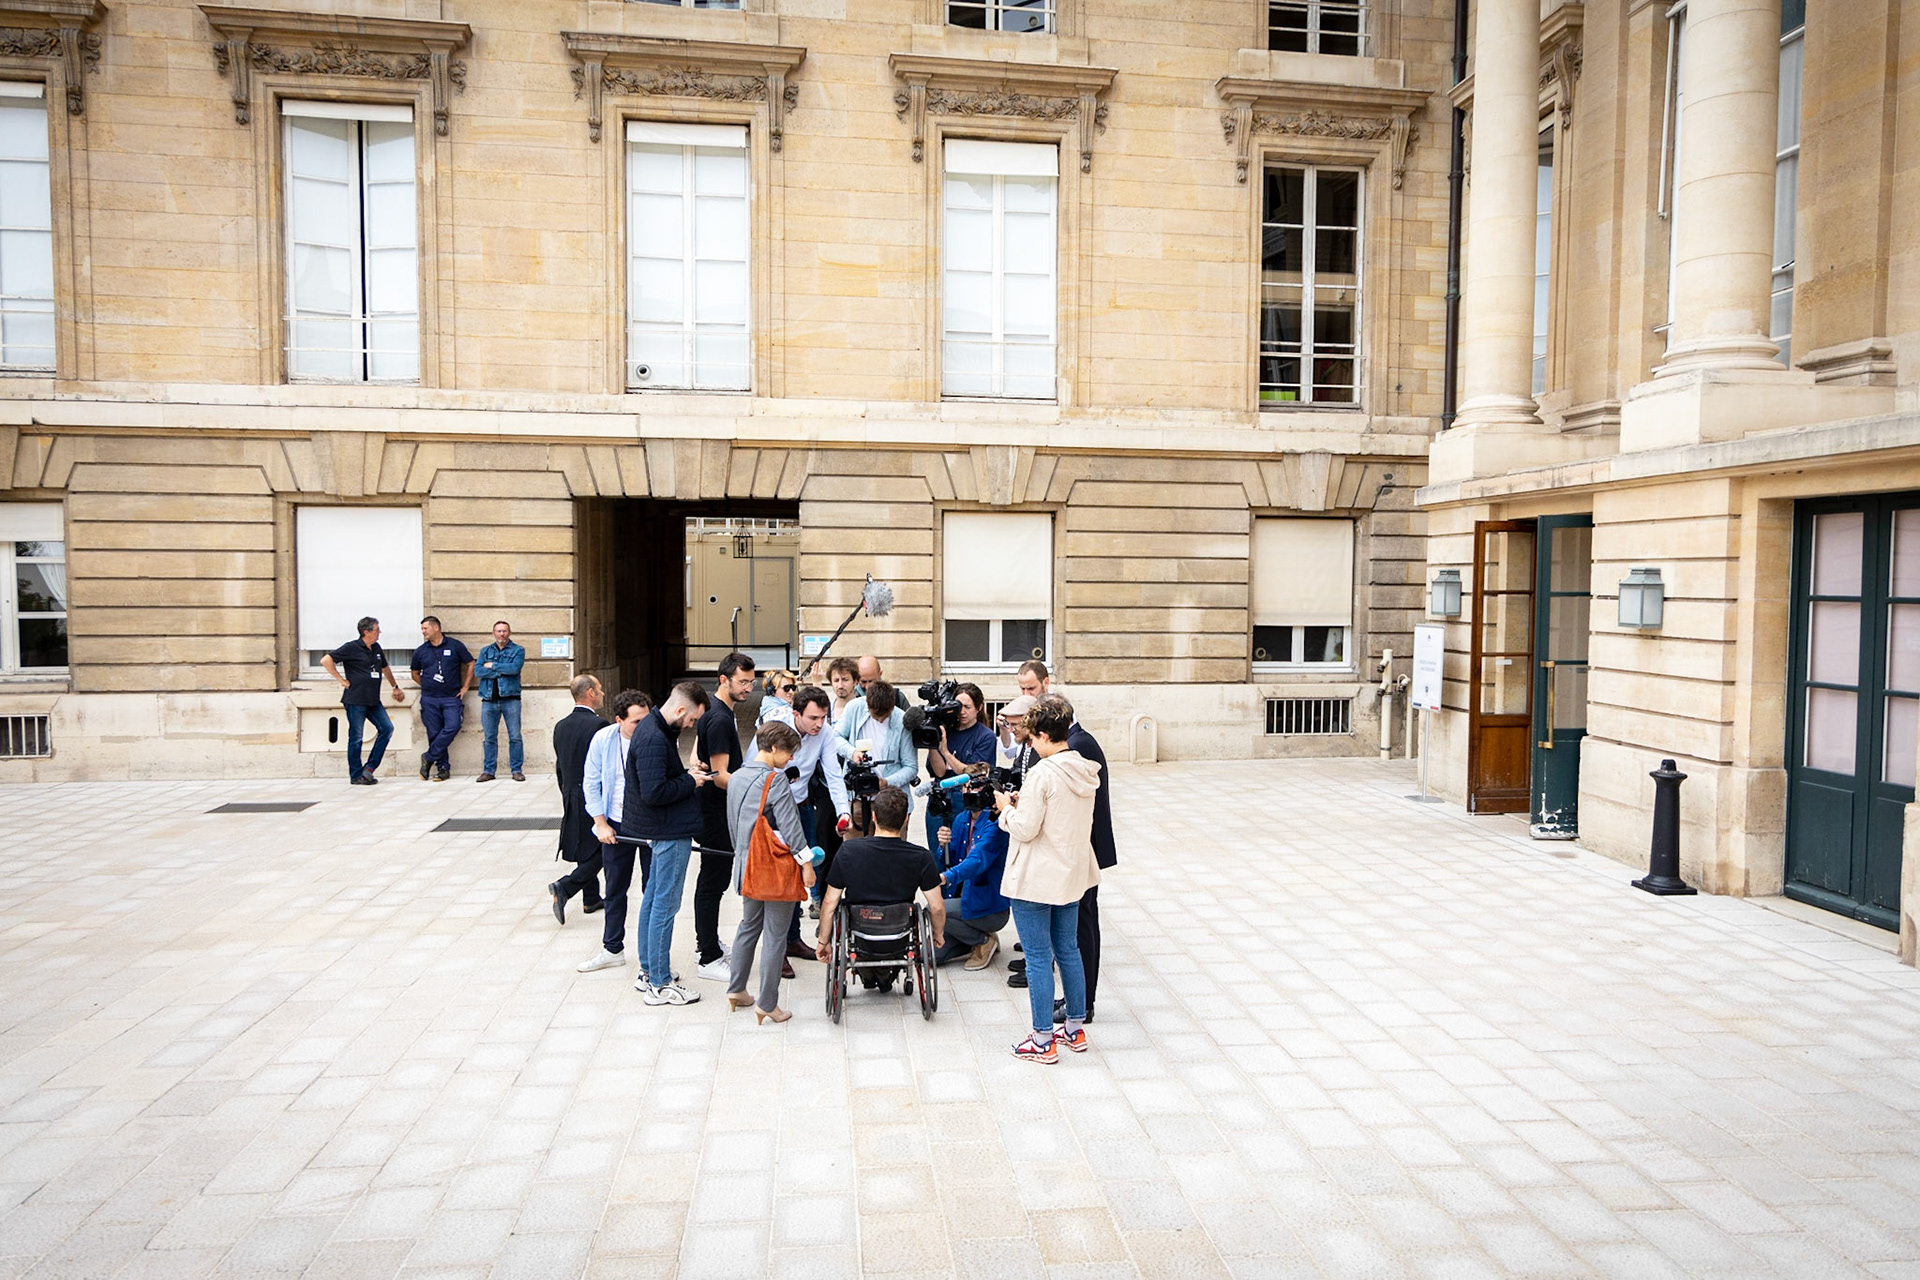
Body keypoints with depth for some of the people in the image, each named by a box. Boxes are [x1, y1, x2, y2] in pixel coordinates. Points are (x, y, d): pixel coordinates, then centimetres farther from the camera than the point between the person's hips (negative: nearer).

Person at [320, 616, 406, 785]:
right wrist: (341, 680, -11)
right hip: (355, 701, -7)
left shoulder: (376, 649, 14)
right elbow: (326, 661, -11)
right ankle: (356, 776, 7)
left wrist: (395, 687, 35)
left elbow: (385, 668, 31)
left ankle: (369, 768, 5)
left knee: (386, 728, -2)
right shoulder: (351, 648, -8)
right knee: (356, 737, -1)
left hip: (373, 701, 7)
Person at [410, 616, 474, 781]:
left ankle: (429, 757, -4)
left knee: (452, 727, -19)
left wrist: (464, 687, 3)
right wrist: (427, 686, 10)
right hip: (429, 699, 2)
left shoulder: (455, 646, 2)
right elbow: (415, 674, 22)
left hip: (452, 698, -2)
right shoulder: (420, 651, 9)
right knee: (434, 734, 0)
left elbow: (470, 665, 7)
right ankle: (443, 768, 8)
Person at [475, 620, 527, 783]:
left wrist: (493, 665, -4)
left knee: (515, 737, -3)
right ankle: (488, 771, 12)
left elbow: (514, 668, -12)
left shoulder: (517, 650, 7)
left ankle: (516, 770, 4)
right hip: (489, 700, 3)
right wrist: (502, 670, -7)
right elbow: (477, 671, 0)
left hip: (510, 698, -3)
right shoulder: (485, 651, 16)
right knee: (489, 738, 5)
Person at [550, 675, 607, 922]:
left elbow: (559, 766, 12)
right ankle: (563, 888, -11)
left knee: (587, 852, 19)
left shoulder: (560, 726, 5)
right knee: (599, 853, 2)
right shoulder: (598, 725, -18)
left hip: (571, 799, 8)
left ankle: (591, 899, 26)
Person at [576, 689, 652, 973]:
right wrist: (601, 823, -5)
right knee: (615, 890, 15)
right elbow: (592, 784, 0)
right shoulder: (603, 740, -9)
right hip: (616, 827, 3)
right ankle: (612, 949, 30)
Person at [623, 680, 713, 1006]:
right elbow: (654, 792, -27)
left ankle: (647, 972, 28)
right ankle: (659, 984, 5)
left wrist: (686, 772, 4)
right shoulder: (654, 739, -23)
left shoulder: (655, 729, 10)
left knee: (653, 899, 17)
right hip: (670, 832, -11)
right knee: (665, 904, -3)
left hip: (662, 830, 11)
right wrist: (690, 781, -14)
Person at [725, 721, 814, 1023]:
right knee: (775, 935, 1)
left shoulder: (736, 777, 7)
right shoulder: (774, 780, -17)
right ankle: (767, 1004, 6)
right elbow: (790, 828, -19)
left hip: (747, 867, 8)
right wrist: (806, 864, -13)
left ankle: (736, 990, 29)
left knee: (749, 926, 22)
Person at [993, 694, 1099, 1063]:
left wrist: (1007, 809, -2)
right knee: (1068, 951, 18)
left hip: (1035, 880, -8)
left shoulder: (1043, 773, -21)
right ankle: (1076, 1029, 29)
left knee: (1038, 957, 2)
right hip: (1071, 875, 8)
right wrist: (1025, 802, 10)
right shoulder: (1086, 771, 3)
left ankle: (1042, 1040, 10)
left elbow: (1025, 829, -20)